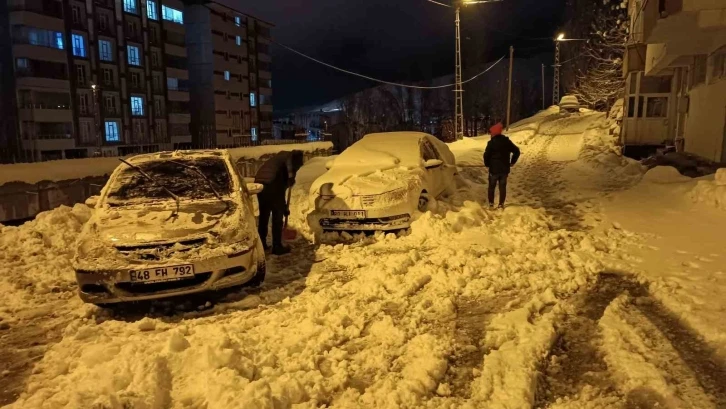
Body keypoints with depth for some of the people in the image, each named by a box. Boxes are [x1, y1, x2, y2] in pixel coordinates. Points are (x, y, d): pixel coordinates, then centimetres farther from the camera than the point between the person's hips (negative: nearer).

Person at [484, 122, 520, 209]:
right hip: (505, 169, 4)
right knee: (503, 187, 9)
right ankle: (501, 204, 10)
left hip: (494, 169, -3)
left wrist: (487, 164, 2)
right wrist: (512, 162, 14)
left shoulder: (491, 143, -12)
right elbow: (516, 151, 8)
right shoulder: (507, 141, 3)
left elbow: (486, 155, -15)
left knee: (492, 186, 10)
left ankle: (491, 203, 12)